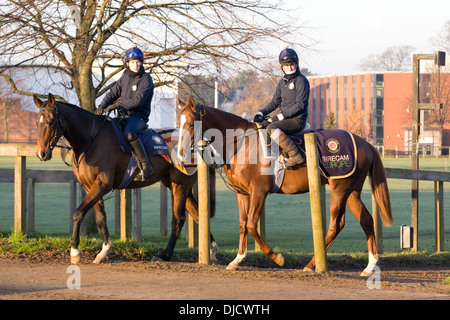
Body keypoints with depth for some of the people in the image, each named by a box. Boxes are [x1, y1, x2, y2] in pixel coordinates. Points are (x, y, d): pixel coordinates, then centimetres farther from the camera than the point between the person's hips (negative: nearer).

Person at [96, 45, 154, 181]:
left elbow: (137, 101, -18)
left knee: (129, 133, -37)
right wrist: (102, 106, -6)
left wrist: (117, 105, -22)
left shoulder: (146, 79, -8)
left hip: (139, 116, -8)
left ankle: (146, 166, -31)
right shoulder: (124, 78, 15)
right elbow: (113, 93, 13)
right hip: (123, 116, 8)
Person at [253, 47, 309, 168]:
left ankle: (295, 156, -37)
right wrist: (261, 113, 4)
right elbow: (275, 102, 20)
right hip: (284, 116, 9)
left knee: (272, 128, -32)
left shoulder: (301, 81, -10)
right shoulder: (282, 82, 15)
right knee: (260, 124, 12)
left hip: (298, 119, -9)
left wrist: (282, 115, -20)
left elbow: (300, 105, -17)